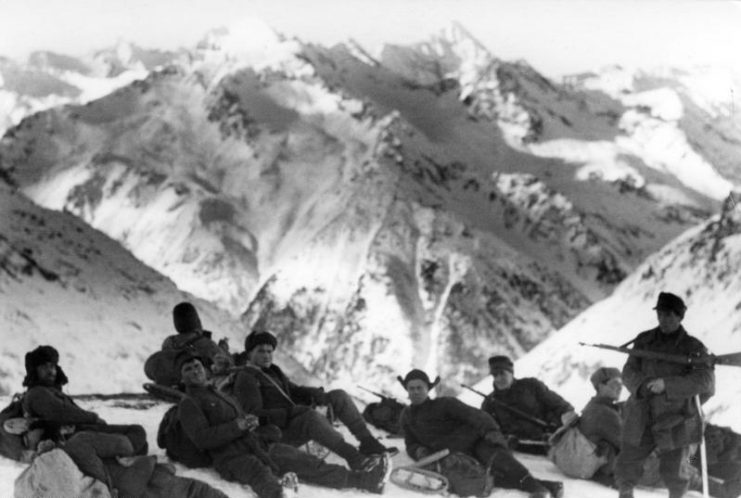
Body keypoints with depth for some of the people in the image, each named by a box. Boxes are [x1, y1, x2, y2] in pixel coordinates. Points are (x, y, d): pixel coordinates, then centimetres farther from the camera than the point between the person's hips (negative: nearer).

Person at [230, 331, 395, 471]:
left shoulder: (273, 371, 20)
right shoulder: (246, 379, -9)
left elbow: (294, 391, 20)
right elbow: (253, 415, -19)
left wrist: (317, 394, -2)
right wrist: (291, 412, -26)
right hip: (279, 432, -9)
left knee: (339, 396, -1)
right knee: (311, 416, -38)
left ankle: (367, 441, -12)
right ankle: (353, 457, -46)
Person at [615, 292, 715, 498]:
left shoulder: (693, 348, -7)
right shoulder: (644, 341, 3)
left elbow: (705, 380, -19)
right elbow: (629, 372, 1)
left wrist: (667, 384, -28)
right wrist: (642, 384, -22)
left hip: (675, 421, -3)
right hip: (642, 418, 3)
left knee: (673, 473, 2)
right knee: (626, 467, 3)